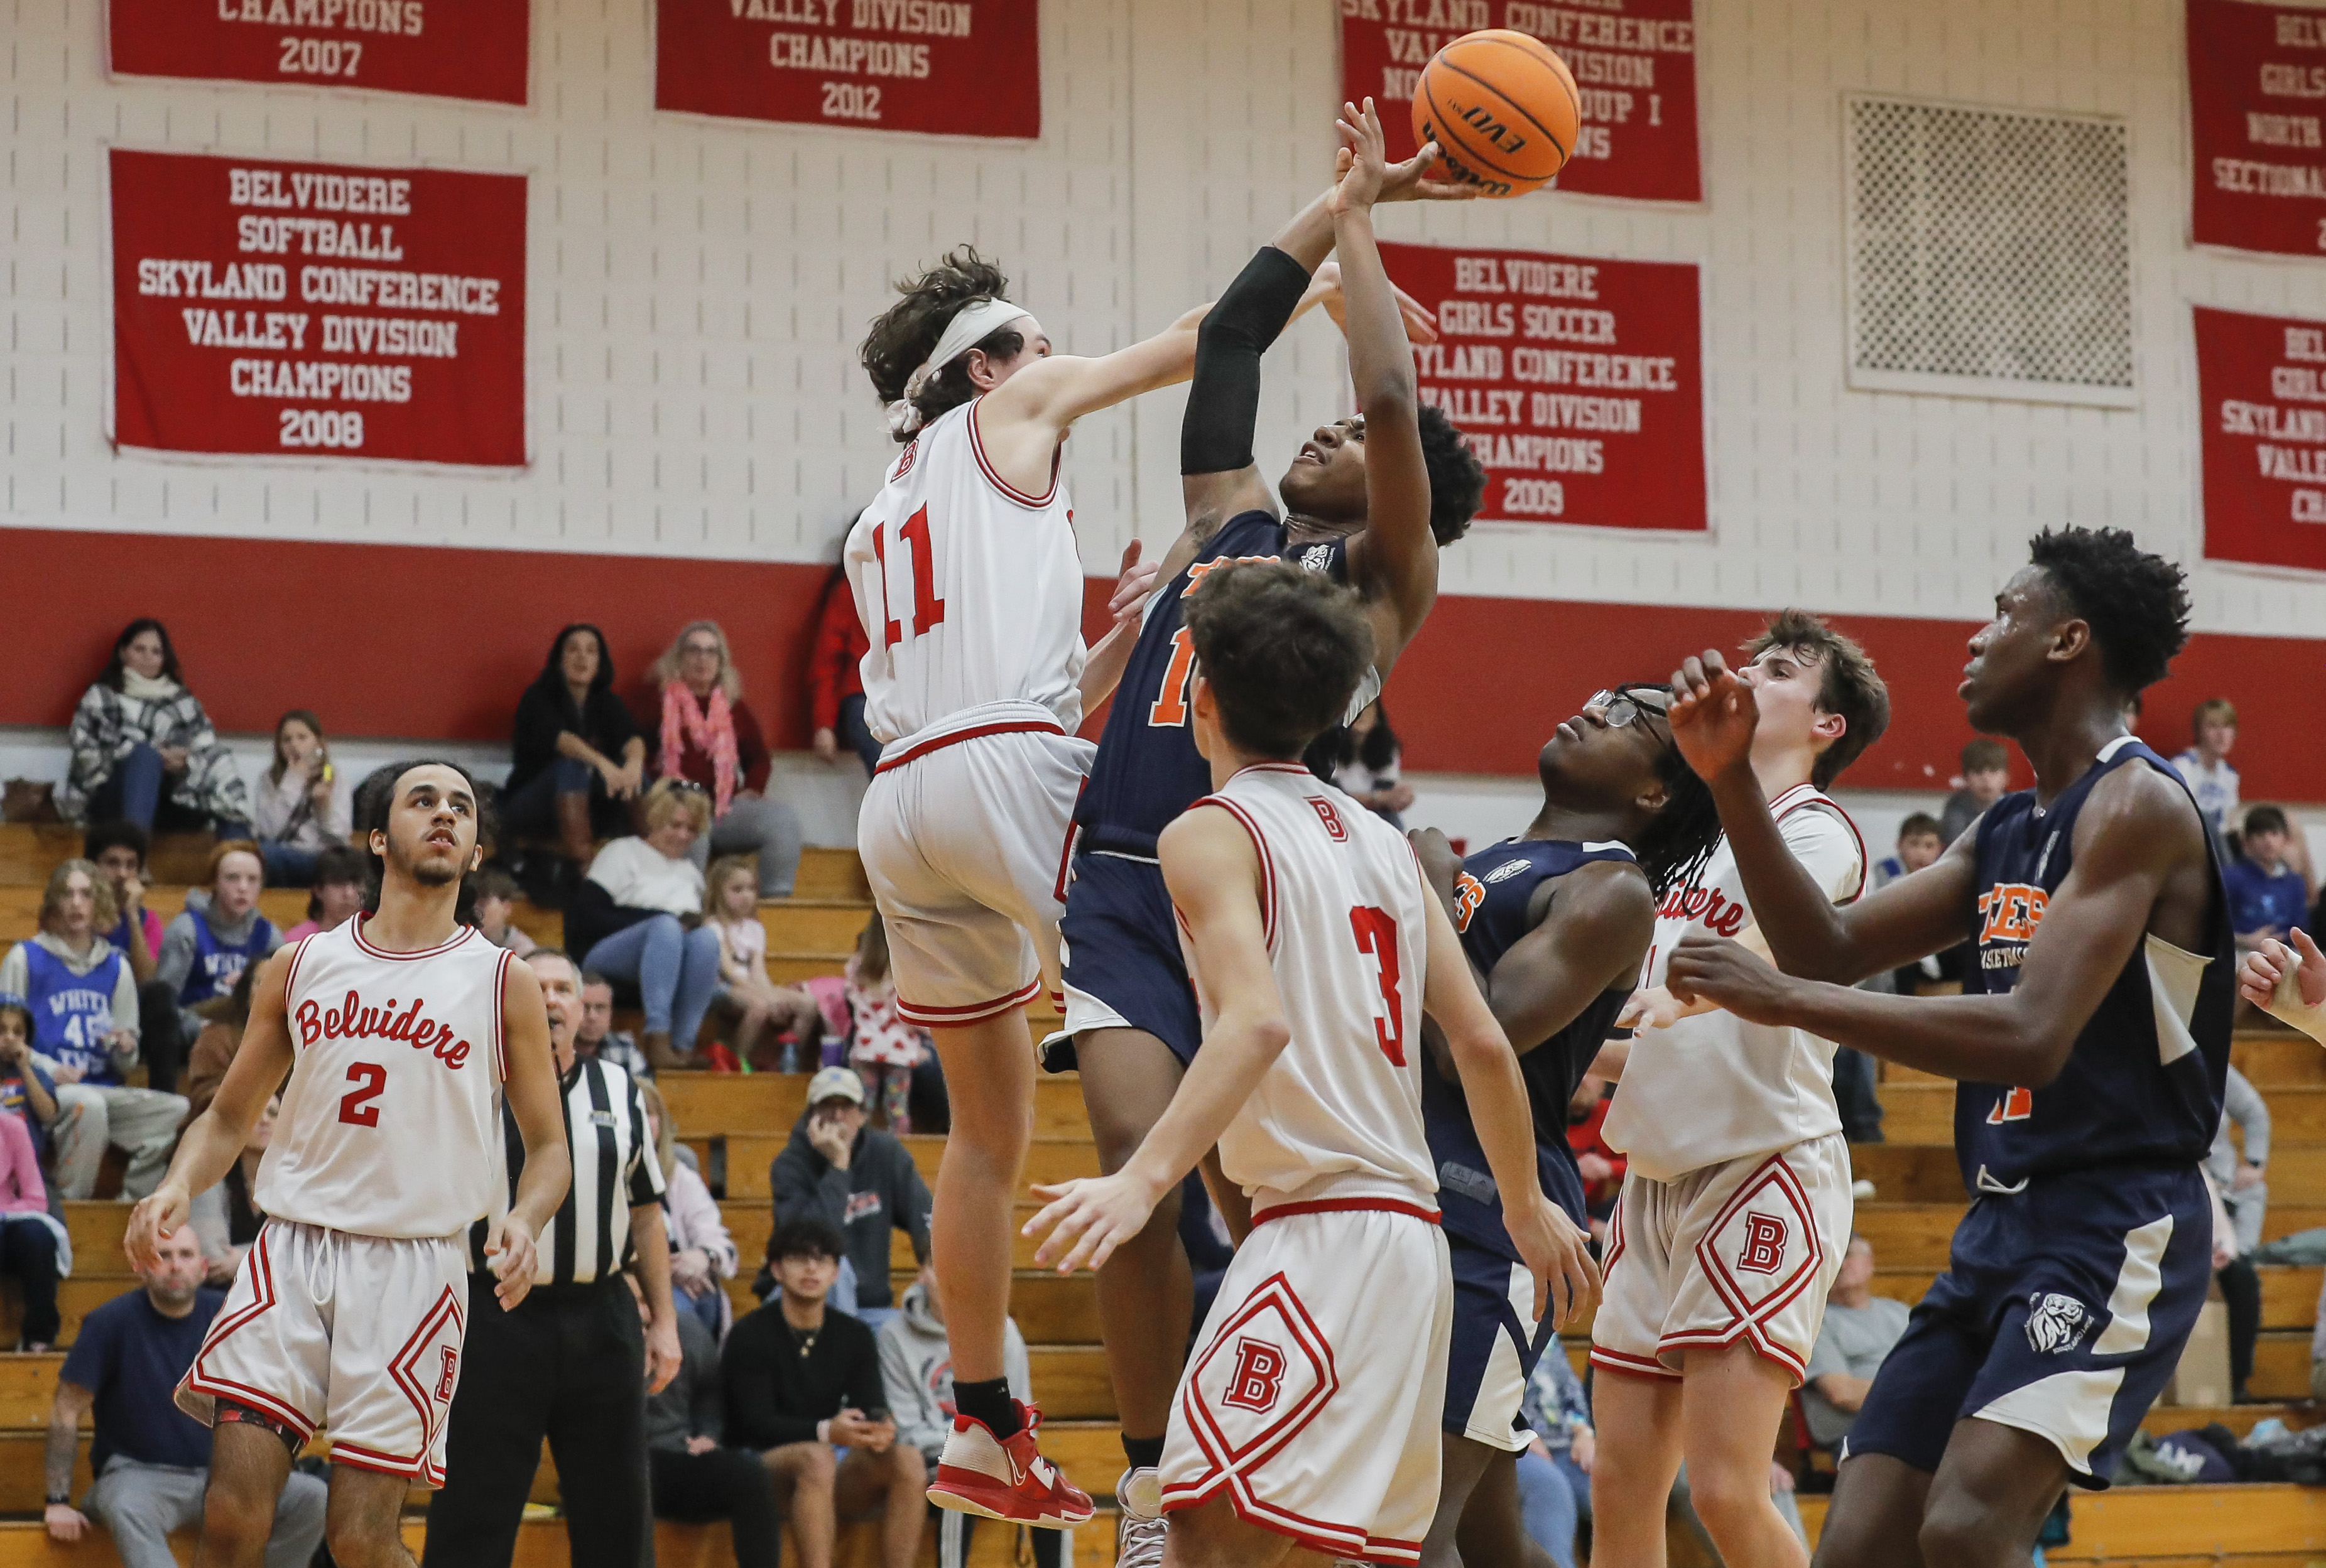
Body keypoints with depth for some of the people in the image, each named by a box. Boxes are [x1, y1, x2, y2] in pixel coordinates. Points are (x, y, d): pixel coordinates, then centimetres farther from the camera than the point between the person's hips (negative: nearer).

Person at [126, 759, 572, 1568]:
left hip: (413, 1263, -2)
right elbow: (229, 1118, 17)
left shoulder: (503, 985, 5)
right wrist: (176, 1188, -4)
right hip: (291, 1250, 2)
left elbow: (548, 1146, 9)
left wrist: (522, 1221, -13)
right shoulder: (301, 967, 11)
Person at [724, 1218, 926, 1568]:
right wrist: (826, 1432, -32)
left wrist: (881, 1430, -27)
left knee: (907, 1459, -23)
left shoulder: (854, 1336, 11)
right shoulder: (749, 1335, -4)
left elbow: (872, 1408, 0)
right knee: (816, 1458, -37)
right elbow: (758, 1423, -15)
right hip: (765, 1467, -5)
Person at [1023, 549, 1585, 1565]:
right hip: (1410, 1234, 9)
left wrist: (1144, 1178, -30)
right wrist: (1527, 1209, 28)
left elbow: (1259, 1023, -21)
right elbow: (1482, 1043, 16)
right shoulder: (1379, 839, 18)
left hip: (1317, 1228, -9)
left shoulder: (1214, 832, -4)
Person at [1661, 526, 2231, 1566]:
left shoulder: (2136, 805, -13)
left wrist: (1787, 1000, -24)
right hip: (2001, 1228, 9)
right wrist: (1731, 779, 7)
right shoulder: (2006, 832, 16)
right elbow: (1834, 952, 18)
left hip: (2117, 1229, -9)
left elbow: (2031, 1040, -24)